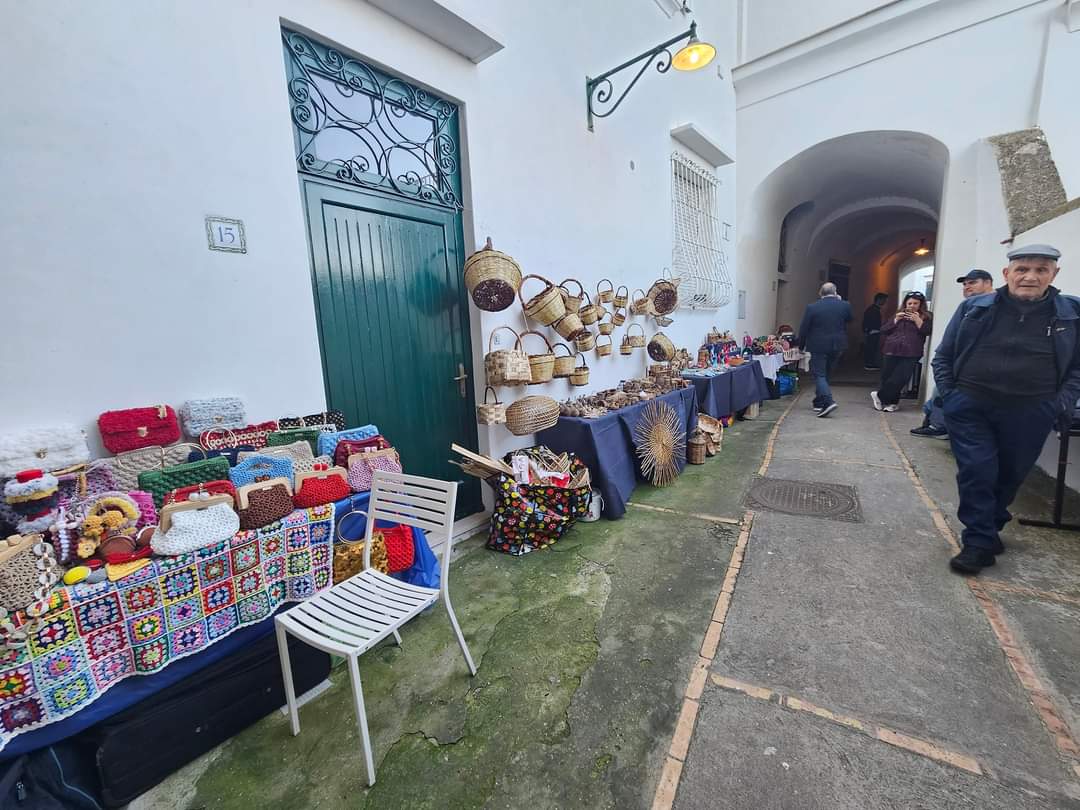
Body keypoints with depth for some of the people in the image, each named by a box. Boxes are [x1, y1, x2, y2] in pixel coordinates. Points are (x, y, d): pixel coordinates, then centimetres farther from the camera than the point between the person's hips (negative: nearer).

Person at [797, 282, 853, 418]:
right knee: (825, 374, 16)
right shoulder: (845, 306, -1)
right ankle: (819, 403, 23)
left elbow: (804, 329, -6)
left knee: (819, 375, -2)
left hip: (818, 346, -4)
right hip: (837, 346, 4)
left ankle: (828, 401, -21)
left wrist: (801, 346, 6)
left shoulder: (812, 307, -10)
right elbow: (849, 320, 19)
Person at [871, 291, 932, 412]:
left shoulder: (925, 317, 8)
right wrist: (896, 320, -3)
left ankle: (879, 395, 2)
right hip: (892, 351, 3)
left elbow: (927, 332, -6)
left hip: (910, 354, -3)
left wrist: (917, 320, -11)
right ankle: (891, 402, 15)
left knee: (898, 379, -13)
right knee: (886, 377, 2)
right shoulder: (898, 315, 16)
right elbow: (883, 331, 9)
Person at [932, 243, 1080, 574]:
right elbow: (943, 356, 6)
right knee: (976, 472, -4)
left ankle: (989, 526, 36)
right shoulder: (973, 308, 0)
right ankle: (980, 542, 7)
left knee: (1010, 475, 14)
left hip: (1030, 413, 2)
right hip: (970, 407, -2)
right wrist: (947, 393, -2)